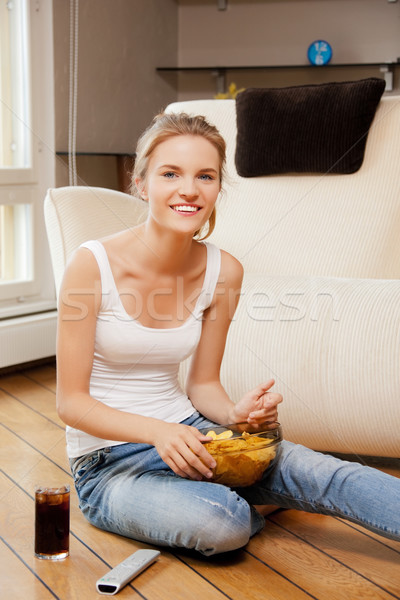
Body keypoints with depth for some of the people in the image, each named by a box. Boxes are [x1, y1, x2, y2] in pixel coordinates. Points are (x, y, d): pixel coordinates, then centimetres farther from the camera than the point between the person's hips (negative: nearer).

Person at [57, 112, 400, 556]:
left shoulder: (222, 272, -3)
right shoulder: (93, 264, -17)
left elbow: (203, 383, 6)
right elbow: (71, 402, -13)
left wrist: (236, 413, -17)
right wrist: (157, 431, -29)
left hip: (184, 432, 4)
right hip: (108, 464, -3)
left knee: (319, 472, -21)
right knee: (223, 522, -31)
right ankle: (251, 507, 0)